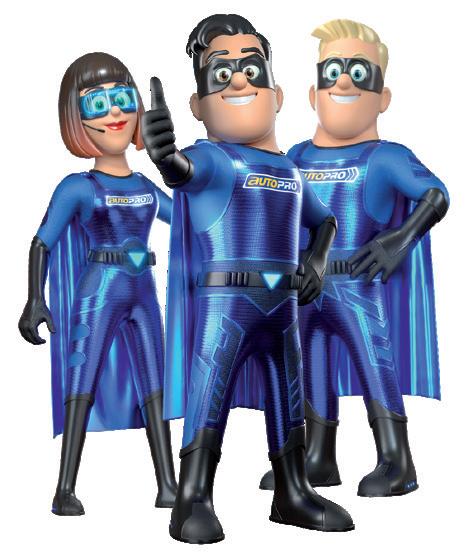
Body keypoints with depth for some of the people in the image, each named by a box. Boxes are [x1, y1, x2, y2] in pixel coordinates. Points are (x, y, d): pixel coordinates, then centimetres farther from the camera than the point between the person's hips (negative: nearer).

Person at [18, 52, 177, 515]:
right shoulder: (78, 188, -5)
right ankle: (65, 489, -2)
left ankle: (167, 485, 10)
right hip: (98, 295, -6)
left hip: (142, 295, 6)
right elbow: (42, 243, -8)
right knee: (82, 384, -6)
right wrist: (35, 299, -15)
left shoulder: (147, 187, 11)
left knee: (155, 386, 4)